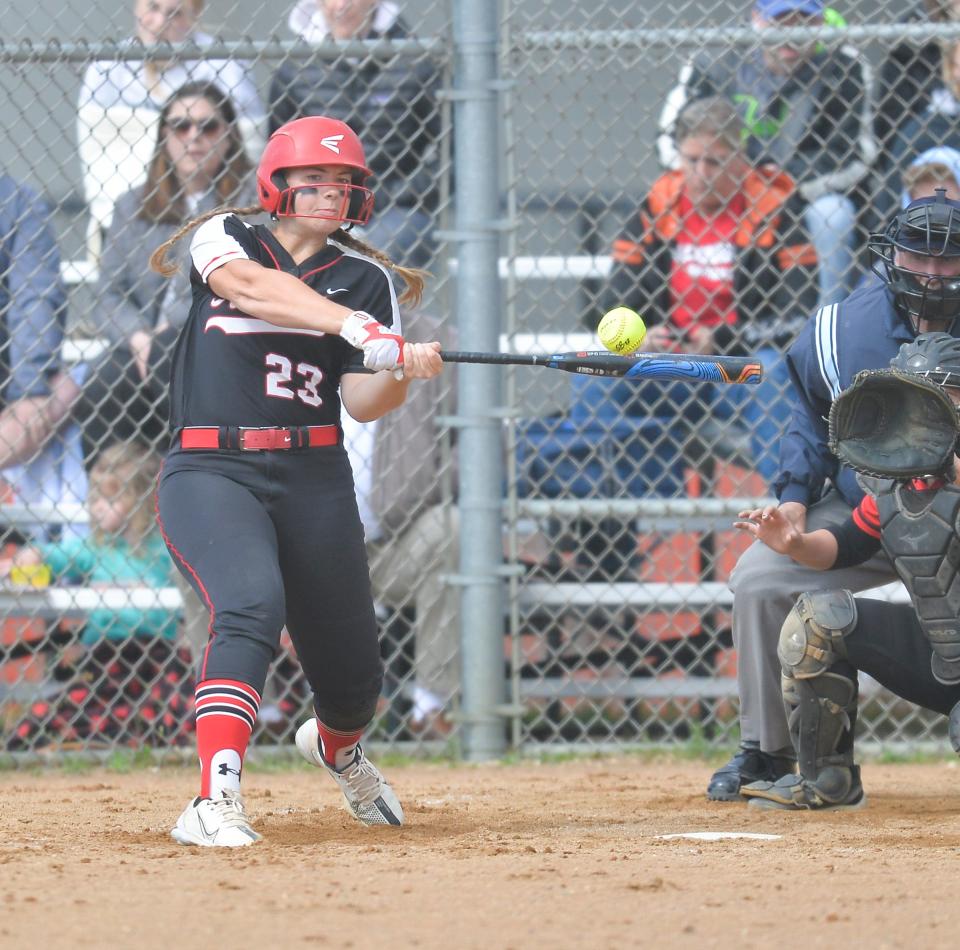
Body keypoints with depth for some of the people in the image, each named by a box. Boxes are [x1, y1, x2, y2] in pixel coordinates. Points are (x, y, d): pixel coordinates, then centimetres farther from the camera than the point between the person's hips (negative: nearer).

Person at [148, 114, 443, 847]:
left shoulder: (366, 279, 9)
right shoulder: (224, 239, 4)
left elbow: (363, 404, -2)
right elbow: (255, 287, -21)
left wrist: (402, 371, -25)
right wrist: (355, 326, -35)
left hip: (315, 481, 3)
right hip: (210, 472, -3)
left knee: (353, 676, 9)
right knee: (252, 607, -31)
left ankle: (335, 746, 47)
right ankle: (216, 799, -37)